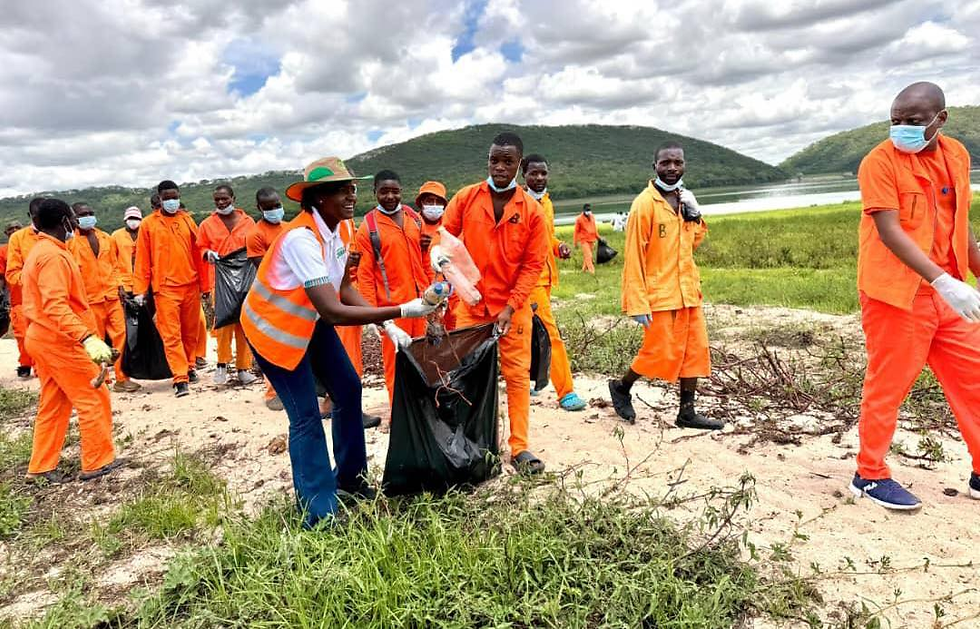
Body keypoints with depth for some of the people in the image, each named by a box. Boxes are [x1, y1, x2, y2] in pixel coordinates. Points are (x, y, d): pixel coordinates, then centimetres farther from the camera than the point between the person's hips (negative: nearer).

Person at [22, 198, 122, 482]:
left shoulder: (38, 252, 13)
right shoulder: (54, 256, -19)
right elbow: (56, 306, -30)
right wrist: (88, 338, -41)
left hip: (42, 337, 10)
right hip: (60, 340, -10)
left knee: (53, 404, 15)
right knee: (94, 398, -1)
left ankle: (42, 466, 21)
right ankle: (98, 462, 7)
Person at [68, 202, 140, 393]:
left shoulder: (105, 238, 12)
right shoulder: (71, 242, -1)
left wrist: (119, 286, 9)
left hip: (112, 296, 3)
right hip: (90, 299, -3)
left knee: (121, 336, -2)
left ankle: (122, 378, 4)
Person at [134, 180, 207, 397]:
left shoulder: (187, 220, 9)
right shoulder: (149, 224, 2)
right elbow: (142, 259, 2)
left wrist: (204, 283, 12)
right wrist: (140, 289, -1)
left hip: (191, 285, 3)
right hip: (165, 288, -3)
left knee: (191, 331, 12)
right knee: (171, 335, -6)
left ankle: (189, 368, 28)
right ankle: (180, 379, -8)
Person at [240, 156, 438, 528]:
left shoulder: (333, 228, -6)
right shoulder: (301, 238, -32)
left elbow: (343, 289, -2)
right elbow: (334, 312, -39)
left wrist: (386, 324, -13)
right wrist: (402, 311, -39)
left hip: (310, 320, 9)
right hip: (274, 328, -8)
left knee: (348, 389, 9)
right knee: (306, 417, -8)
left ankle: (349, 477, 27)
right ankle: (318, 513, 6)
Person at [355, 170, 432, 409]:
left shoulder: (414, 218, 8)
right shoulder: (368, 227, -5)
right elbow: (365, 274, -7)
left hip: (419, 300, 5)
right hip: (392, 305, -4)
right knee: (395, 360, 2)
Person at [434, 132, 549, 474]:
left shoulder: (532, 209, -5)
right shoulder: (465, 198, -2)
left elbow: (533, 264, -5)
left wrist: (510, 307, -12)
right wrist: (440, 255, -19)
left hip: (513, 305, -1)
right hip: (470, 302, 1)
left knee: (517, 375, 2)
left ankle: (519, 448, 10)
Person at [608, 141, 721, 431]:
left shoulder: (684, 199, 11)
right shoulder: (645, 203, -11)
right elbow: (633, 257, -14)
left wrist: (693, 214, 1)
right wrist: (638, 304, -19)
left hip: (688, 292, 7)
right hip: (660, 295, -7)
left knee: (695, 350, 8)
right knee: (661, 353, -3)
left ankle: (687, 413, 20)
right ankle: (621, 387, 23)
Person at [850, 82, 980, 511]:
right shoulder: (880, 161, -10)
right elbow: (889, 231, -19)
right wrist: (944, 281, -27)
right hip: (896, 293, -7)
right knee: (887, 386, 1)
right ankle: (869, 476, 15)